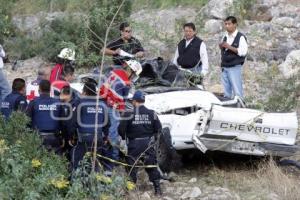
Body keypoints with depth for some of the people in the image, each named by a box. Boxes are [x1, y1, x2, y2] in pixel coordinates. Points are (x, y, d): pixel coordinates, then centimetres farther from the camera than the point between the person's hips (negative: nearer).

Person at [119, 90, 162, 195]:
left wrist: (124, 137, 10)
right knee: (152, 165, 11)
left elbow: (121, 129, -10)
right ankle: (157, 188, 12)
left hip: (134, 144, -3)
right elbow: (158, 128, 3)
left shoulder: (129, 114, -11)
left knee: (131, 166, 8)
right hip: (148, 143, 3)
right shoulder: (151, 114, -1)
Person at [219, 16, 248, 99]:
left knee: (237, 91, -9)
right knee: (226, 92, 8)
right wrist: (221, 47, 3)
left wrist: (230, 47, -19)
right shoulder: (225, 37, 17)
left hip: (235, 67, -7)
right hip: (224, 67, 7)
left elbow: (243, 52, -14)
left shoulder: (241, 37, -5)